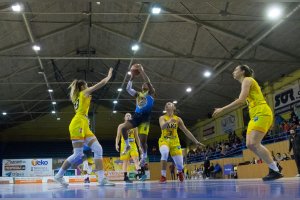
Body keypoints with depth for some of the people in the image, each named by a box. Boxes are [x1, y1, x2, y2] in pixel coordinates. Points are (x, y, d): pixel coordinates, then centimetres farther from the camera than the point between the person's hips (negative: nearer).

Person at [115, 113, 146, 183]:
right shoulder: (121, 126, 8)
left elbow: (137, 137, 15)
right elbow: (118, 136, 4)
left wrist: (139, 146, 9)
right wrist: (117, 144, -11)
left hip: (133, 144, 1)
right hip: (124, 144, -1)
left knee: (136, 159, -15)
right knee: (125, 161, 0)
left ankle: (140, 173, -26)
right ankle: (125, 177, 3)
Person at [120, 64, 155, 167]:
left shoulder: (151, 93, 9)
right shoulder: (138, 94, 21)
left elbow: (148, 81, -7)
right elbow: (128, 89, 8)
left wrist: (141, 70, -9)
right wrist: (132, 77, 1)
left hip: (145, 117, -4)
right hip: (136, 116, 4)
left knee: (143, 140, -10)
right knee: (123, 128, -19)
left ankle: (144, 156, 14)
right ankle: (127, 145, 3)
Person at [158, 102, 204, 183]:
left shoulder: (178, 119, 4)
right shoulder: (162, 118, -3)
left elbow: (186, 131, 7)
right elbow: (162, 127, -25)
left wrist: (196, 141, 4)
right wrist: (168, 121, -46)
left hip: (174, 141, 2)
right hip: (164, 140, -2)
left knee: (180, 164, -5)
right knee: (165, 153, -37)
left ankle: (179, 171, 36)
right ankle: (163, 176, -23)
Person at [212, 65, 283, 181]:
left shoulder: (247, 80, -4)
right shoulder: (246, 82, 25)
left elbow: (241, 100, -17)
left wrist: (222, 109, -15)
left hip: (262, 113, -10)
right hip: (255, 116, 10)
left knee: (254, 143, -18)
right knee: (249, 144, 1)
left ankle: (275, 171, -15)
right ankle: (273, 168, 3)